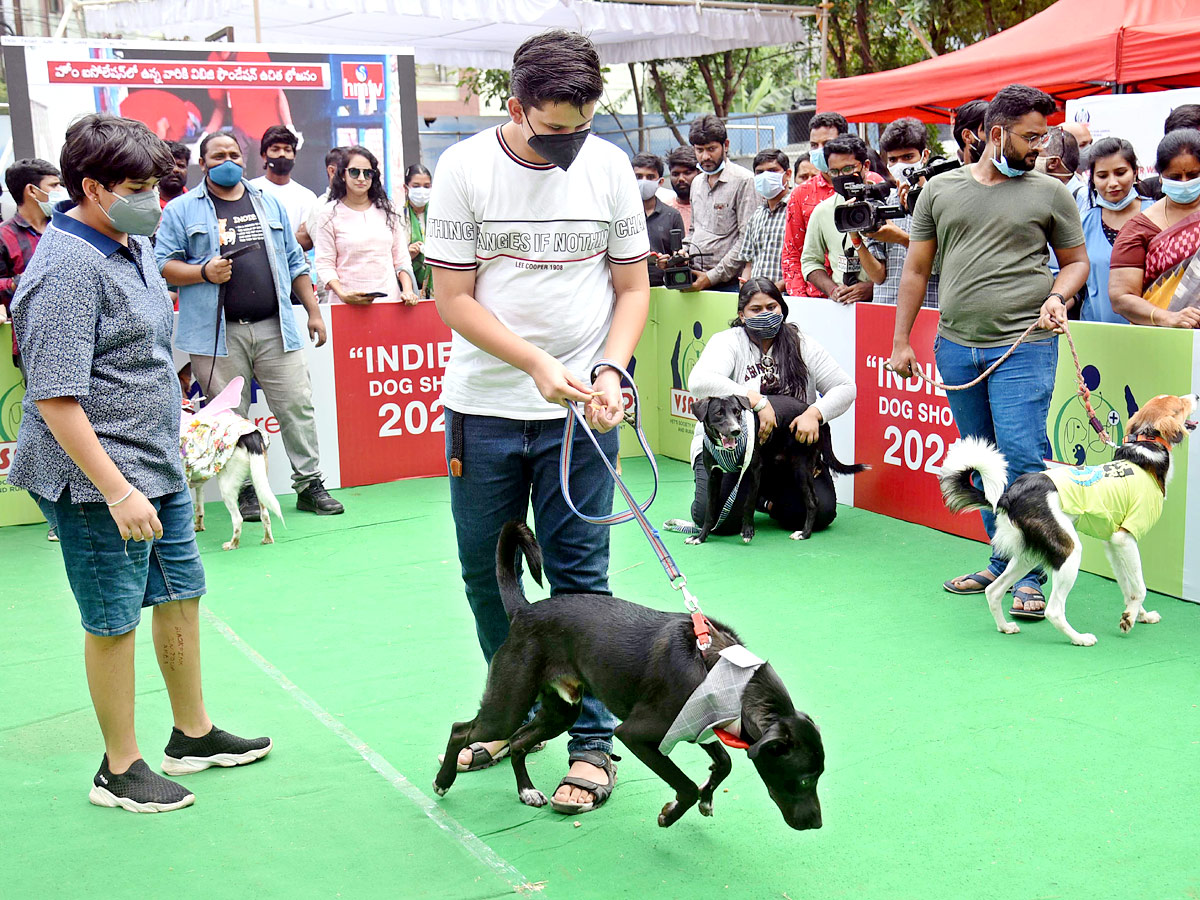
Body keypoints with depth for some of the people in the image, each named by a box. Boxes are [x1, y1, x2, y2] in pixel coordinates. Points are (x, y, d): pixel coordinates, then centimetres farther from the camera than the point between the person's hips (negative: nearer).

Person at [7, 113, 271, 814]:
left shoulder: (134, 243, 6)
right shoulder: (69, 268, -21)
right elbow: (56, 399, -24)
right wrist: (118, 492, -25)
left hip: (159, 465, 9)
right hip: (100, 479, -9)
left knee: (182, 594, 18)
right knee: (115, 620, 4)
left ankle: (193, 735, 35)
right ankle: (120, 769, 21)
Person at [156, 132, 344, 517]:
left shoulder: (269, 204, 17)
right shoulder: (181, 210, 6)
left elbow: (295, 262, 18)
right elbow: (163, 265, 1)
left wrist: (313, 311, 13)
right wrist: (204, 272, -16)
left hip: (275, 327, 2)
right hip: (217, 334, -2)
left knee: (297, 406, 0)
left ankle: (309, 485, 9)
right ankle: (244, 490, 13)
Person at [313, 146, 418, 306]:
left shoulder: (387, 210, 16)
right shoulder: (330, 213, 6)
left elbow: (402, 258, 16)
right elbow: (324, 264, 2)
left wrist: (408, 291, 1)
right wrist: (342, 294, -14)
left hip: (389, 298, 2)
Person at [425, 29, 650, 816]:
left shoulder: (608, 166, -1)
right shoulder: (465, 167, -5)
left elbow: (634, 287, 4)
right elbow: (454, 299, -6)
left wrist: (608, 373, -12)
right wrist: (536, 363, -19)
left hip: (580, 409, -1)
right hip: (484, 405, 1)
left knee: (580, 577, 2)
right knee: (484, 568, 11)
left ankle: (593, 741, 13)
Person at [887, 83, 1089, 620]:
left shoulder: (1050, 192, 6)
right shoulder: (941, 190, 9)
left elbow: (1076, 261, 13)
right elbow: (916, 269, 13)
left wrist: (1057, 296, -9)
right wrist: (901, 342, 9)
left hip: (1023, 348, -3)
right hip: (956, 348, 3)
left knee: (1023, 459, -11)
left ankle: (1029, 579, 0)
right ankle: (1002, 563, 25)